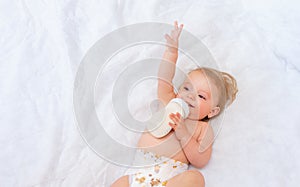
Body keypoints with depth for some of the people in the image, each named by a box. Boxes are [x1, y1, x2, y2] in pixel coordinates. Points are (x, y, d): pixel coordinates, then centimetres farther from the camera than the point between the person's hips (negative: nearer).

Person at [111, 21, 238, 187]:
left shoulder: (203, 128, 11)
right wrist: (172, 50, 2)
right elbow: (164, 79, 10)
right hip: (140, 171, 4)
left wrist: (184, 135, -13)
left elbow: (200, 161, -1)